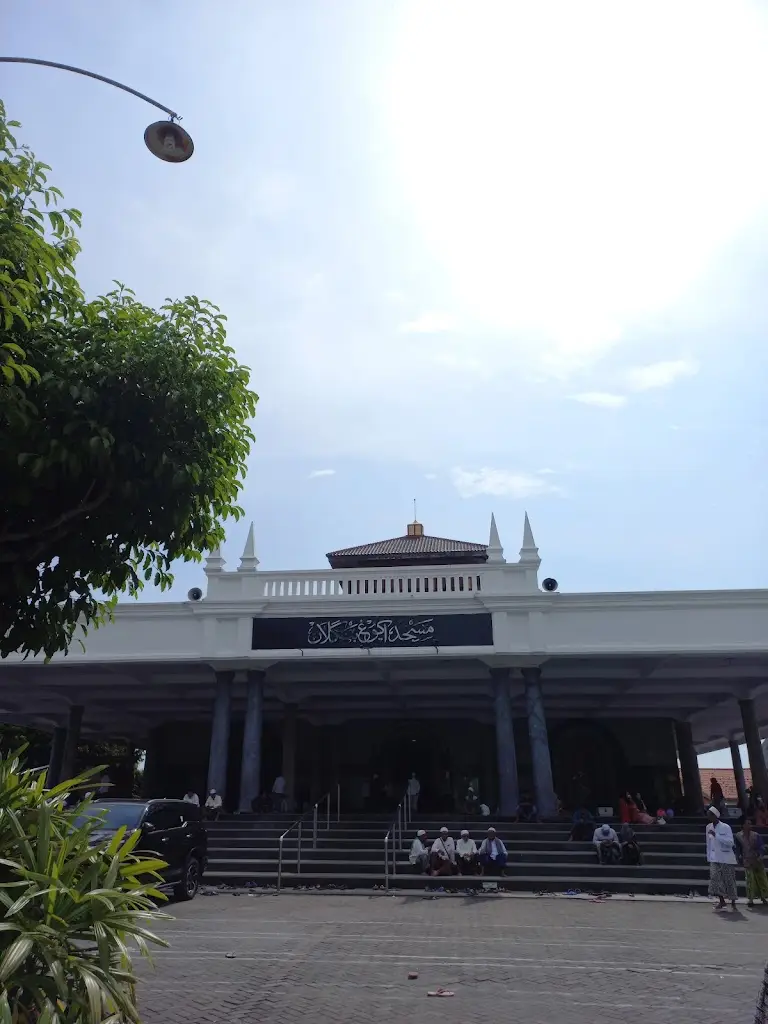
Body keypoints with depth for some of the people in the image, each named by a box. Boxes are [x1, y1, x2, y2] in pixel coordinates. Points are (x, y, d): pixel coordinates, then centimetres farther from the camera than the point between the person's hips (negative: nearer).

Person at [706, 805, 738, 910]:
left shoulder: (725, 827, -12)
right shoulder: (709, 827, 5)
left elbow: (730, 842, -22)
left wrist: (716, 835, -26)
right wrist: (709, 857, 14)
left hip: (726, 858, -4)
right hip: (714, 858, 4)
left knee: (729, 880, 4)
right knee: (715, 878, -8)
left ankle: (733, 902, 20)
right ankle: (722, 901, 3)